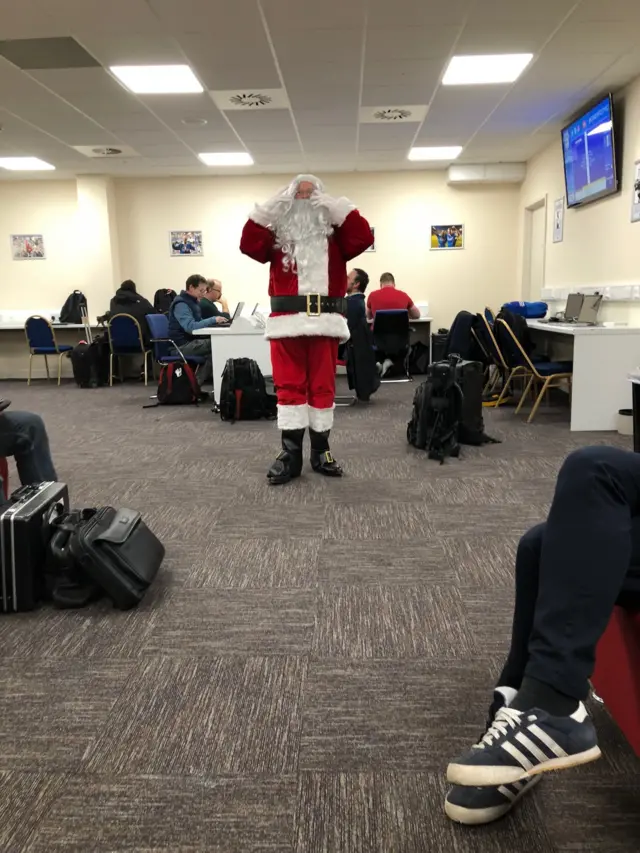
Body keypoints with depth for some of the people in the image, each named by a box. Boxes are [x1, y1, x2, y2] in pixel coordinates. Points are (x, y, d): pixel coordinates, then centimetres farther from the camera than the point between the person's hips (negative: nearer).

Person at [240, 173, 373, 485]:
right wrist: (269, 210, -6)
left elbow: (364, 238, -5)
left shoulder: (334, 234, 11)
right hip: (287, 321, 0)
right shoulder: (276, 233, 11)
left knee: (323, 386, 5)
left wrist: (338, 208, -4)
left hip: (325, 321, 1)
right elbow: (249, 245, -5)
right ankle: (290, 453, 6)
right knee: (289, 386, 1)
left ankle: (320, 451, 15)